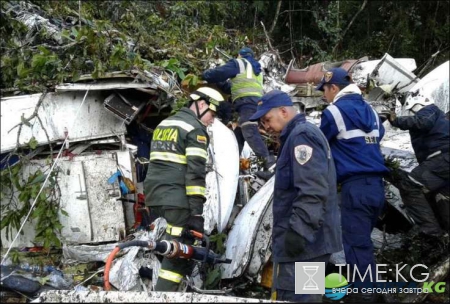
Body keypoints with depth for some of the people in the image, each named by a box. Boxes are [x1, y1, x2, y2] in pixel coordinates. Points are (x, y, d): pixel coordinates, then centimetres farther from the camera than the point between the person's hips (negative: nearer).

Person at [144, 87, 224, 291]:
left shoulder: (164, 124, 22)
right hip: (177, 199, -8)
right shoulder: (195, 129, -5)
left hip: (154, 196, 8)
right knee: (179, 253, -7)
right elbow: (195, 172, -14)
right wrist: (197, 211, -17)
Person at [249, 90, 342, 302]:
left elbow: (312, 190, -23)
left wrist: (298, 230, -26)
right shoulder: (302, 134, 21)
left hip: (303, 240, -11)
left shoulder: (301, 135, -12)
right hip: (309, 239, 11)